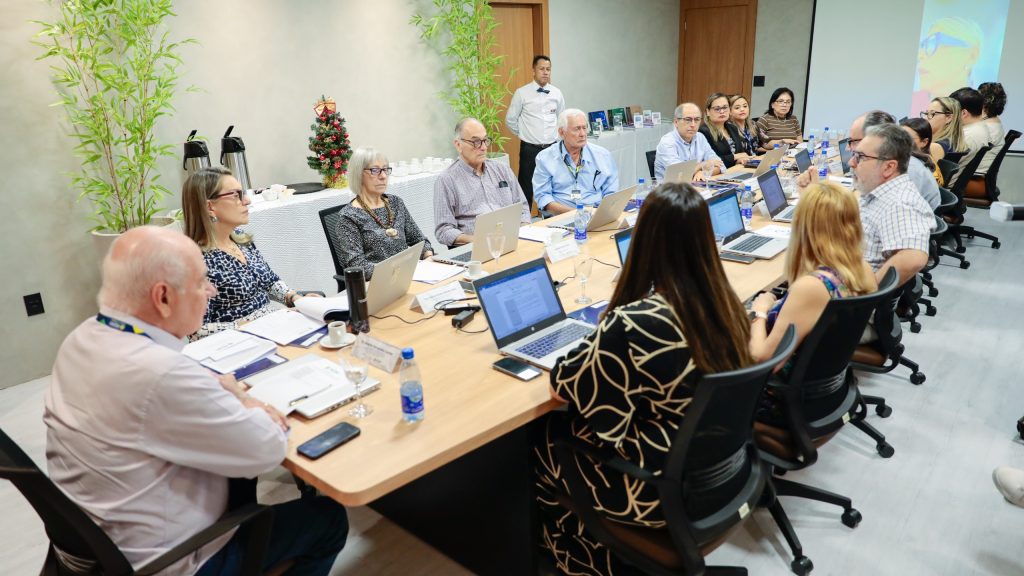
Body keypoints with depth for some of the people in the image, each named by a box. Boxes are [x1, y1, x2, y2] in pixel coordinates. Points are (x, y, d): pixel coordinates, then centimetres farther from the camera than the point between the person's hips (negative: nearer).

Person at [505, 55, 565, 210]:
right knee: (526, 189, 3)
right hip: (530, 149, -3)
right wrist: (525, 134, 8)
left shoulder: (557, 93, 5)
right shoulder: (521, 93, -4)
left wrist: (553, 134, 15)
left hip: (552, 148, 3)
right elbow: (510, 120, 2)